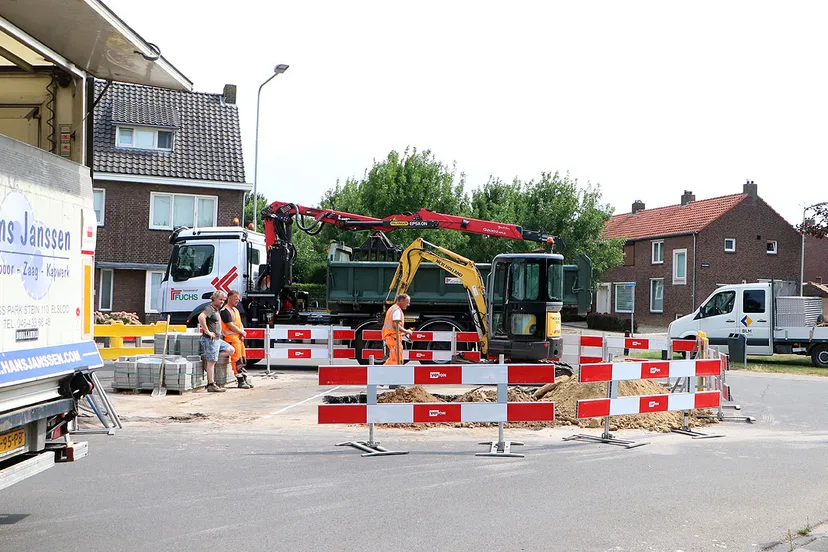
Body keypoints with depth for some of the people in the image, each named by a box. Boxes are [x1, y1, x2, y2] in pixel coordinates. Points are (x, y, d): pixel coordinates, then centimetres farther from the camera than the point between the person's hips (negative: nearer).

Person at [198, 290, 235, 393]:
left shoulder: (217, 310, 18)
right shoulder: (209, 308, -12)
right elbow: (201, 317, -32)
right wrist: (207, 331, -26)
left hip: (217, 339, 10)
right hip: (210, 339, -10)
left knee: (231, 350, 12)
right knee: (212, 361, -8)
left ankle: (208, 358, 13)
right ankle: (211, 385, -7)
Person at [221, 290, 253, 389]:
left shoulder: (235, 310, 20)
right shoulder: (225, 311, -10)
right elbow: (231, 326, -16)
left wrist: (242, 334, 1)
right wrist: (242, 332, -6)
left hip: (239, 337, 9)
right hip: (231, 338, -9)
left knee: (242, 360, 10)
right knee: (236, 360, -10)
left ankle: (244, 379, 15)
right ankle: (240, 381, -9)